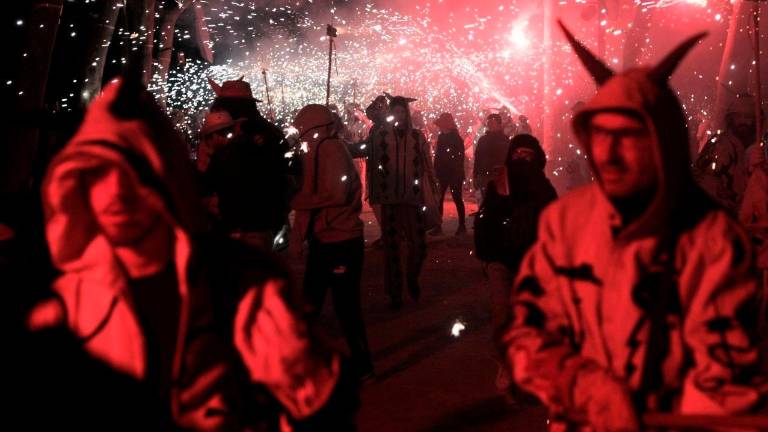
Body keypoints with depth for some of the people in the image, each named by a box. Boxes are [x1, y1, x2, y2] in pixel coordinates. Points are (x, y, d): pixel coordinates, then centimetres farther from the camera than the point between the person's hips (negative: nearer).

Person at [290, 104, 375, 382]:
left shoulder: (331, 148, -15)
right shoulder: (318, 151, 12)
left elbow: (336, 193, -24)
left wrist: (295, 201, -15)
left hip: (341, 241, -10)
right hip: (323, 239, 10)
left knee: (345, 305, -1)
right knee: (310, 302, 17)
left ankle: (362, 366, 13)